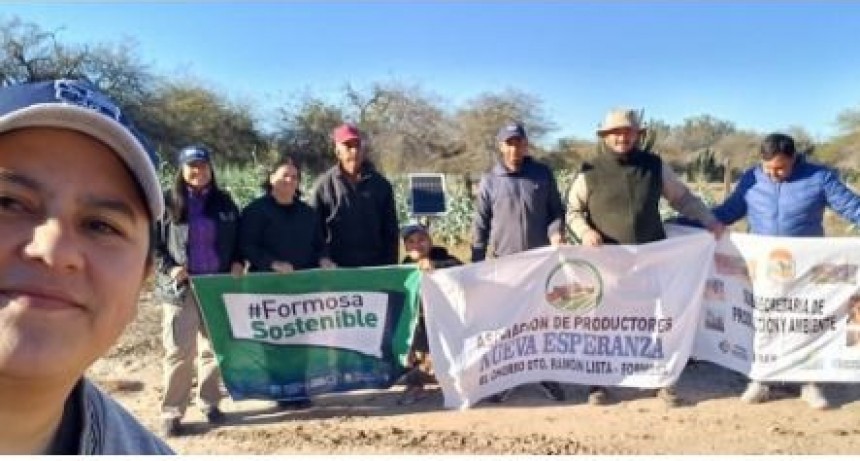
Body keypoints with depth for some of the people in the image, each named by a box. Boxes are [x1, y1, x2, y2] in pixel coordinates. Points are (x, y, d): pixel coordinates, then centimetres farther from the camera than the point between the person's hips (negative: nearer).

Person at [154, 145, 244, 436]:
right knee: (179, 351, -5)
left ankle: (209, 403, 22)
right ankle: (172, 412, 3)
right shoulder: (168, 202, 0)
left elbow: (238, 238, 17)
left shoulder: (224, 202, 10)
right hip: (181, 287, -3)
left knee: (214, 348, 9)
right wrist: (168, 268, -11)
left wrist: (238, 264, 1)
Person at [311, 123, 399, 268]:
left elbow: (390, 230, 8)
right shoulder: (324, 185, 2)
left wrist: (391, 266, 2)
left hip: (376, 267, 2)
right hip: (336, 269, -2)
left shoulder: (381, 184, 7)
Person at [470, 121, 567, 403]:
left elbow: (556, 210, 7)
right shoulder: (489, 181, 1)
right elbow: (480, 225, 3)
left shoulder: (543, 174, 3)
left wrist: (556, 235, -13)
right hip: (504, 262, 0)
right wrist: (477, 266, 0)